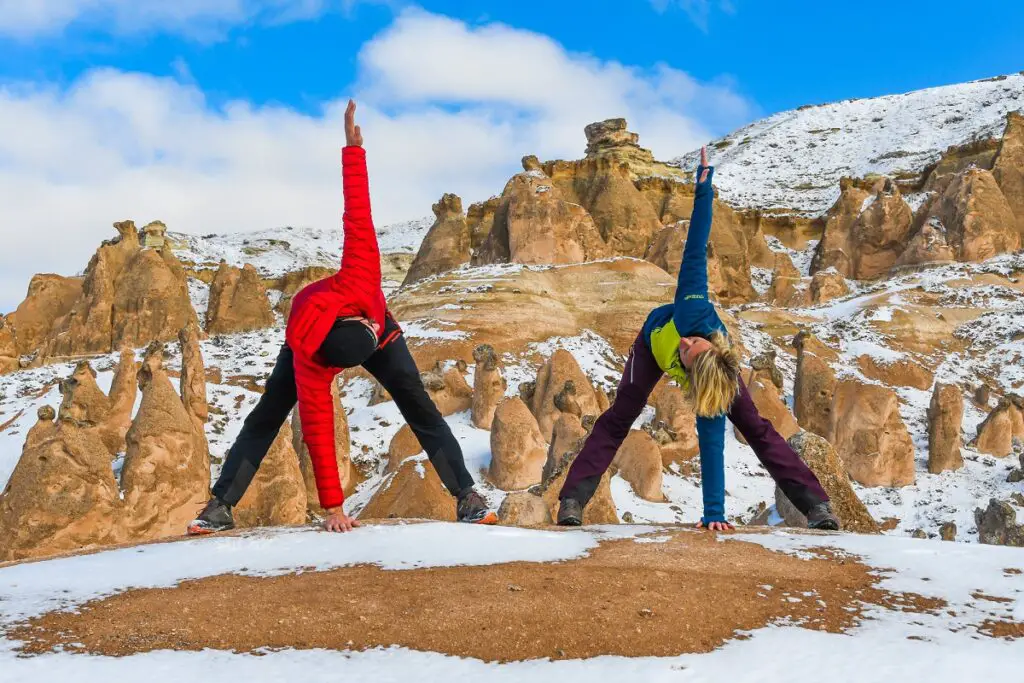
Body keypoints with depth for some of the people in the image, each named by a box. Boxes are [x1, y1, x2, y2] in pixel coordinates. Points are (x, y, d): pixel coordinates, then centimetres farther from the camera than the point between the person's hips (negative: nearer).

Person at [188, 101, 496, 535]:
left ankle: (467, 497, -10)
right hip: (318, 344, -2)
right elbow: (317, 430, -43)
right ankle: (221, 506, -5)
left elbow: (357, 214, -38)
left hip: (379, 328, 2)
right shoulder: (309, 357, -44)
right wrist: (332, 507, -43)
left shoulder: (360, 277, -44)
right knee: (265, 418, -12)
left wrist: (353, 148, -40)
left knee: (420, 409, -11)